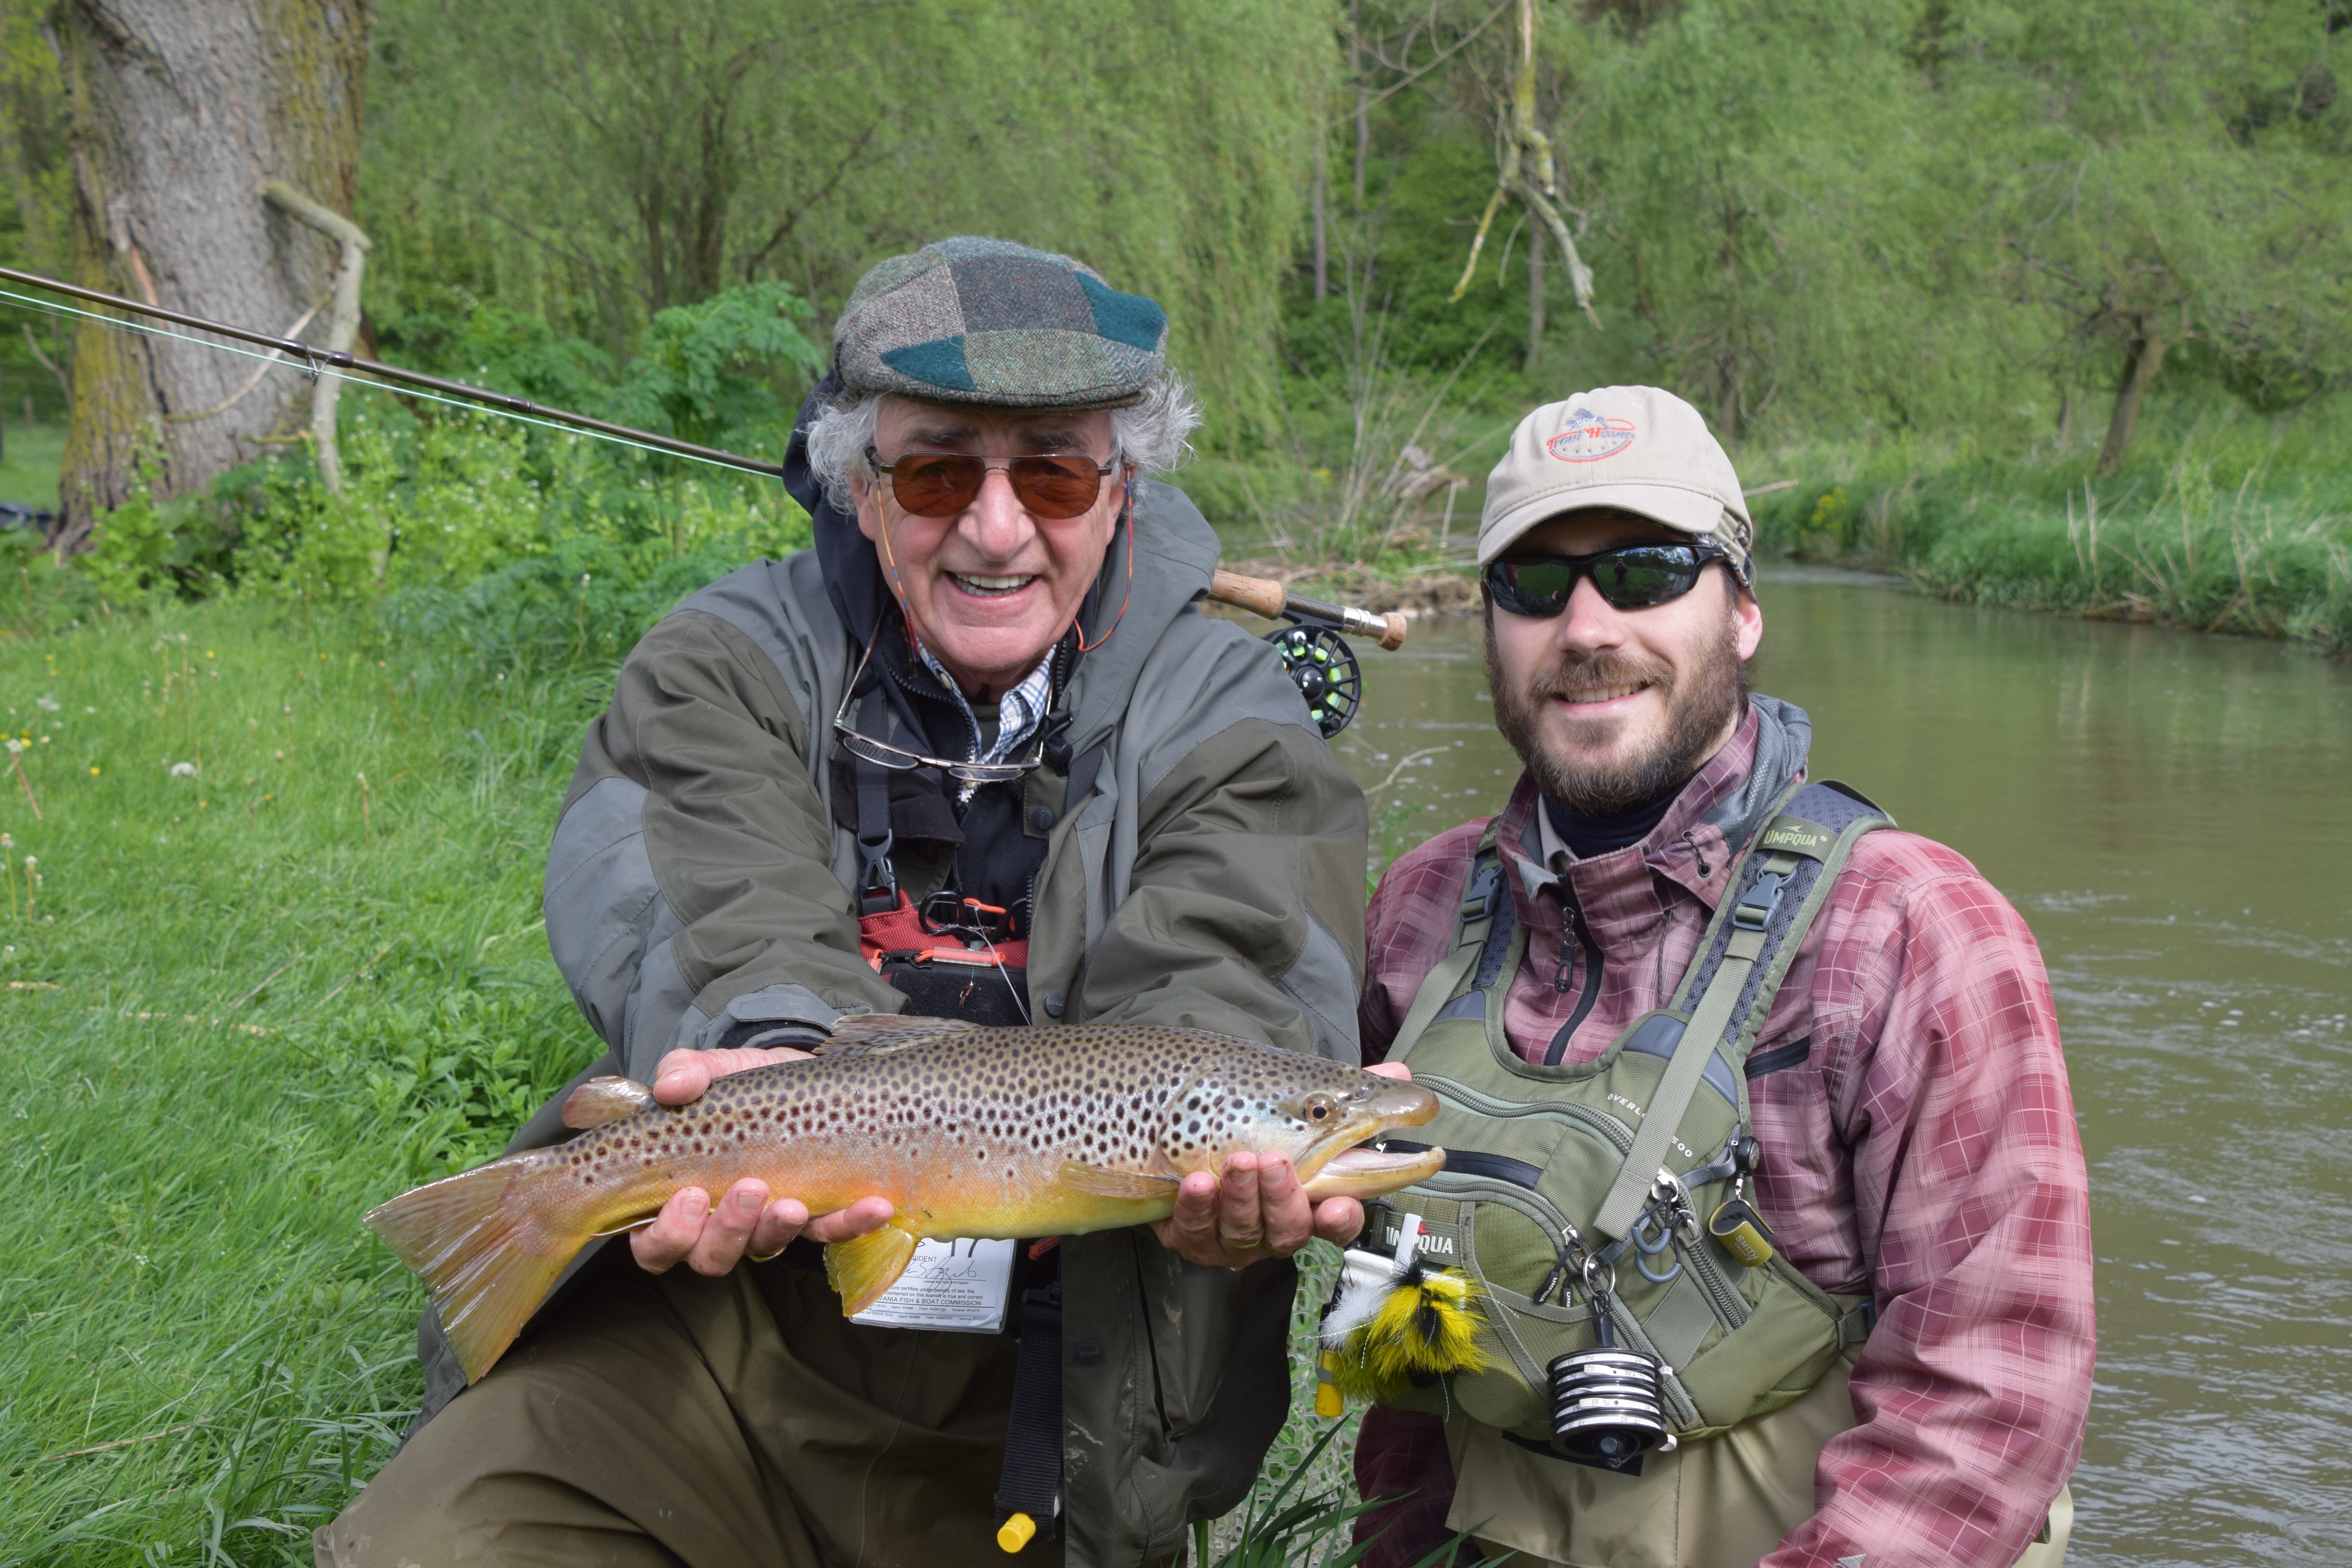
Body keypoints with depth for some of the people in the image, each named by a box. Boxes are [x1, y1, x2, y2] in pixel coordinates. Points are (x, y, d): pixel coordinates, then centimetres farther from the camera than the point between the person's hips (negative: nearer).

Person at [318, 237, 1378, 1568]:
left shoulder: (1221, 714, 3)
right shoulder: (731, 664, 4)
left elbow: (1217, 972, -15)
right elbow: (725, 909, -17)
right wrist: (773, 1050, -40)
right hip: (731, 1331, -1)